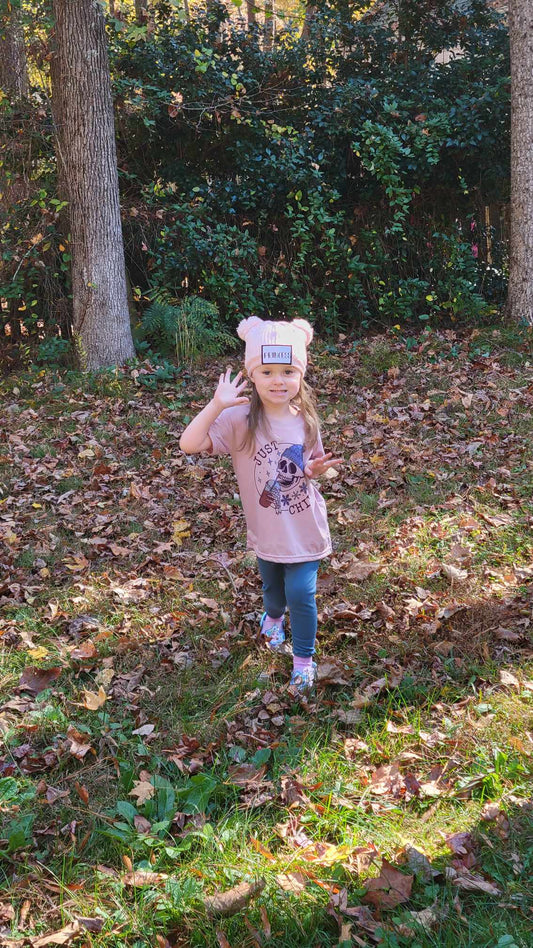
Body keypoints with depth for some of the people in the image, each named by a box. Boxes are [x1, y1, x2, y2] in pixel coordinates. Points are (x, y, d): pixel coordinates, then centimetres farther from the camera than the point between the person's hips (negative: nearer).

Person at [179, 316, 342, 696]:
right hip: (266, 530, 0)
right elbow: (189, 444, -34)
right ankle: (274, 617, 59)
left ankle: (304, 658, 23)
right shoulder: (241, 419, -22)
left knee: (301, 593, -1)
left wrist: (317, 470, -17)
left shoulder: (305, 420, -10)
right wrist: (217, 405, -44)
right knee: (272, 586, 23)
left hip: (305, 529, 0)